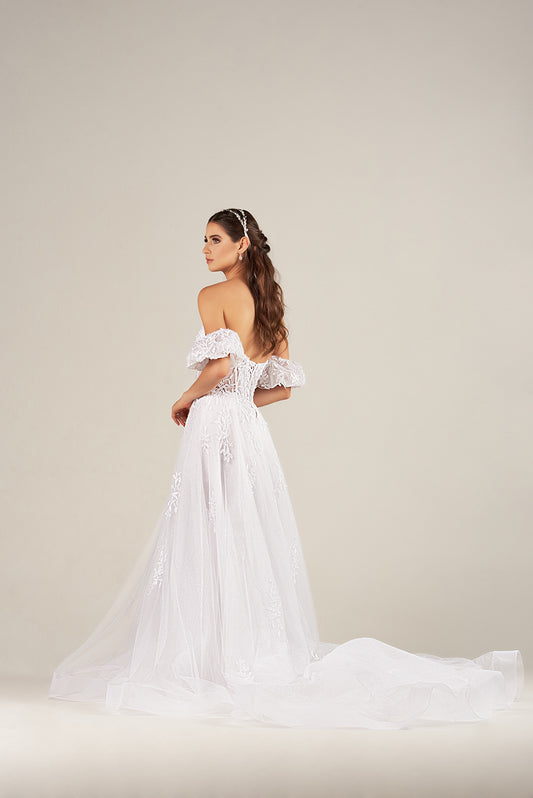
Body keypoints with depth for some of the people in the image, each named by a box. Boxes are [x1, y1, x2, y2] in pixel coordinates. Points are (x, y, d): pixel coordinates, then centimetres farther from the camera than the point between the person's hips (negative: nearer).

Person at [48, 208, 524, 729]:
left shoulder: (214, 296, -7)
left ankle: (211, 655, -1)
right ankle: (266, 647, 13)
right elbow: (283, 387, 16)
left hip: (214, 429, -7)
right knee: (251, 542, 10)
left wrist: (186, 399, -5)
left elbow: (220, 364, -22)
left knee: (207, 544, -3)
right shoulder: (270, 303, 15)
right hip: (251, 431, 8)